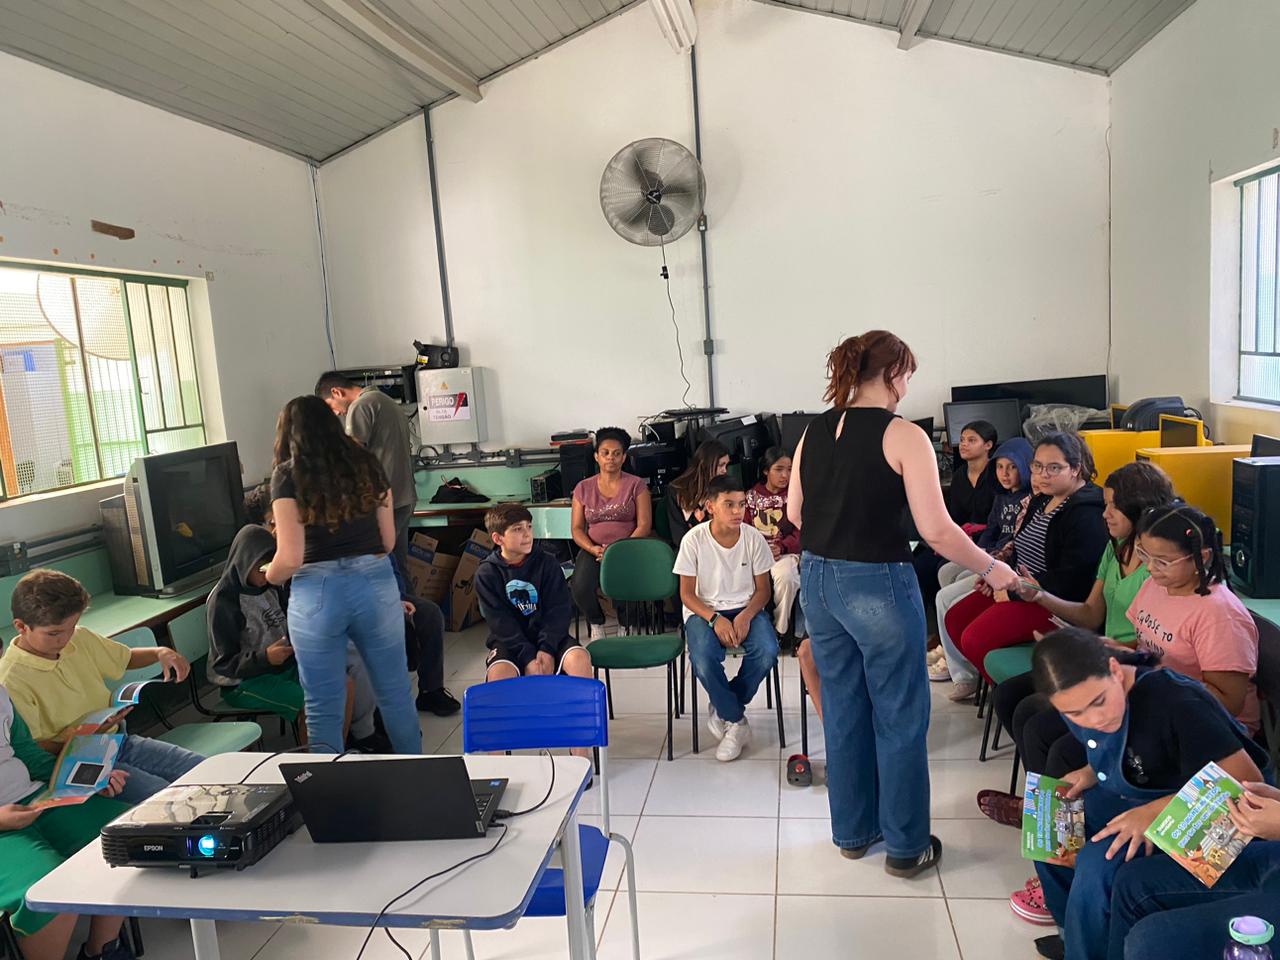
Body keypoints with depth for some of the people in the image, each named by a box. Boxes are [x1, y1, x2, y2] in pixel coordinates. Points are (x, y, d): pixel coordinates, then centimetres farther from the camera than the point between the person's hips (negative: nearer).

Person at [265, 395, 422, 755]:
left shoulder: (288, 475, -2)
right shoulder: (366, 464, 8)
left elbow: (291, 558, -10)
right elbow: (388, 541, 11)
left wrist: (268, 577, 11)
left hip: (318, 593, -3)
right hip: (375, 584, 3)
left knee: (323, 709, 10)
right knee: (395, 694, 16)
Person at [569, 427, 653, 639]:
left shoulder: (636, 485, 5)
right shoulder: (583, 488, 12)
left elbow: (644, 525, -2)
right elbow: (577, 529, 8)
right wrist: (593, 549, -13)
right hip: (593, 549, 2)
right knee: (580, 589, -28)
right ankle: (596, 624, 6)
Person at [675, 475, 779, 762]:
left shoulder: (753, 538, -6)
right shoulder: (694, 540, -10)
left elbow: (763, 589, 2)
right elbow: (687, 593, -6)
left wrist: (746, 616, -17)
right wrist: (715, 619, -22)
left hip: (746, 609, 2)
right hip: (704, 611, -2)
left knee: (767, 652, -28)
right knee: (703, 660, -32)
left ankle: (723, 708, 0)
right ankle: (737, 722, -4)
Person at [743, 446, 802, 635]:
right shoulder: (751, 496, 14)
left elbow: (800, 532, 3)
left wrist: (781, 547, -15)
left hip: (785, 551, -1)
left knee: (786, 577, -34)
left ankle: (780, 630, -17)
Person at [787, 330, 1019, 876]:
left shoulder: (814, 431, 5)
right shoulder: (903, 436, -13)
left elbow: (794, 512, 11)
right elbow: (936, 530, -16)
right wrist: (992, 569, -1)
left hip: (817, 580, 7)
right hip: (877, 584, -6)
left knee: (843, 708, 19)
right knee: (900, 717, 11)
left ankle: (853, 831, 34)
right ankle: (906, 846, 25)